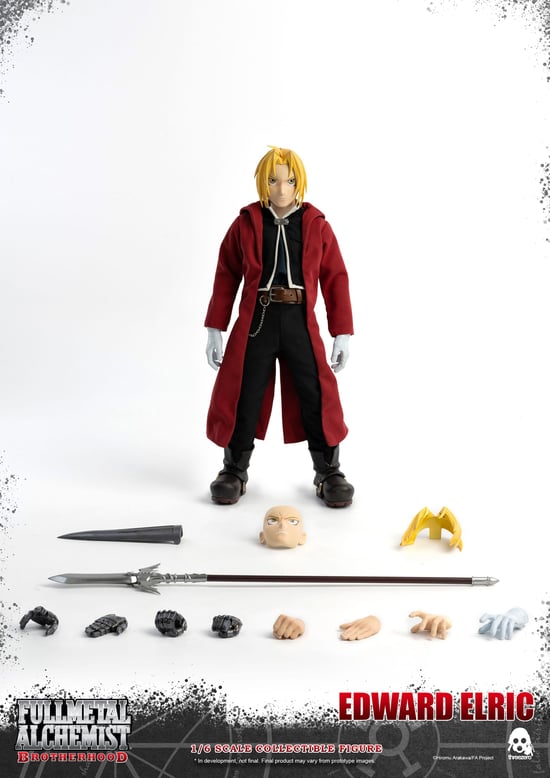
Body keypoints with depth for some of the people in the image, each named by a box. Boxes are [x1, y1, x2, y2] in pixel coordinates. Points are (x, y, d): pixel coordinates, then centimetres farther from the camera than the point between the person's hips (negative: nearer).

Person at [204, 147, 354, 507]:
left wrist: (343, 333, -1)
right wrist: (215, 330, 3)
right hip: (256, 320, 0)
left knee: (317, 397, 0)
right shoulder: (246, 223, 4)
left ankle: (329, 473, 16)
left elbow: (336, 279, 5)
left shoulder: (317, 225, 4)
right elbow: (226, 277, 6)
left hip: (301, 322, 0)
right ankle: (234, 471, 22)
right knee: (243, 396, 4)